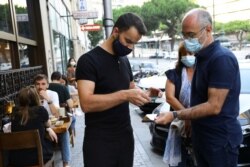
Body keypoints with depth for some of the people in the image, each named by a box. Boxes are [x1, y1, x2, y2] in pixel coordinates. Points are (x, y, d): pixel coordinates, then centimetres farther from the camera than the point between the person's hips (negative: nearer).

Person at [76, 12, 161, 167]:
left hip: (126, 136, 6)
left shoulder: (124, 60, 8)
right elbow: (86, 103, -23)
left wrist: (144, 93, -2)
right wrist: (124, 95, -31)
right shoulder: (88, 60, -13)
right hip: (99, 141, -6)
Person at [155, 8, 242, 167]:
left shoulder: (222, 58, -22)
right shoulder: (202, 57, 7)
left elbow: (214, 106, -24)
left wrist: (175, 115, -21)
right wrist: (188, 119, 10)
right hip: (201, 135, 8)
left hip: (220, 139, -8)